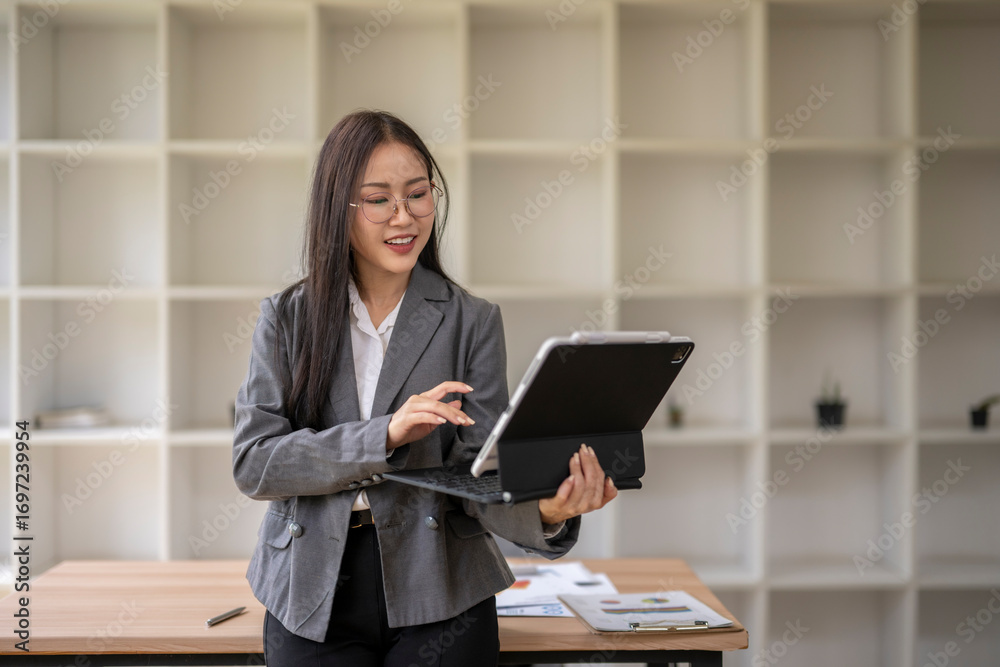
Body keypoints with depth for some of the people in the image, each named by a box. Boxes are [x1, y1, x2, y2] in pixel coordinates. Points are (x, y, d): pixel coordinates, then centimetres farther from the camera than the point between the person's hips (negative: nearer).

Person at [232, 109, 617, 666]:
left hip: (441, 602, 0)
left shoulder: (472, 321, 0)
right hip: (312, 602, 1)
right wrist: (385, 435, -22)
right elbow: (253, 463, -9)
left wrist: (544, 511, -29)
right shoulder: (286, 318, 1)